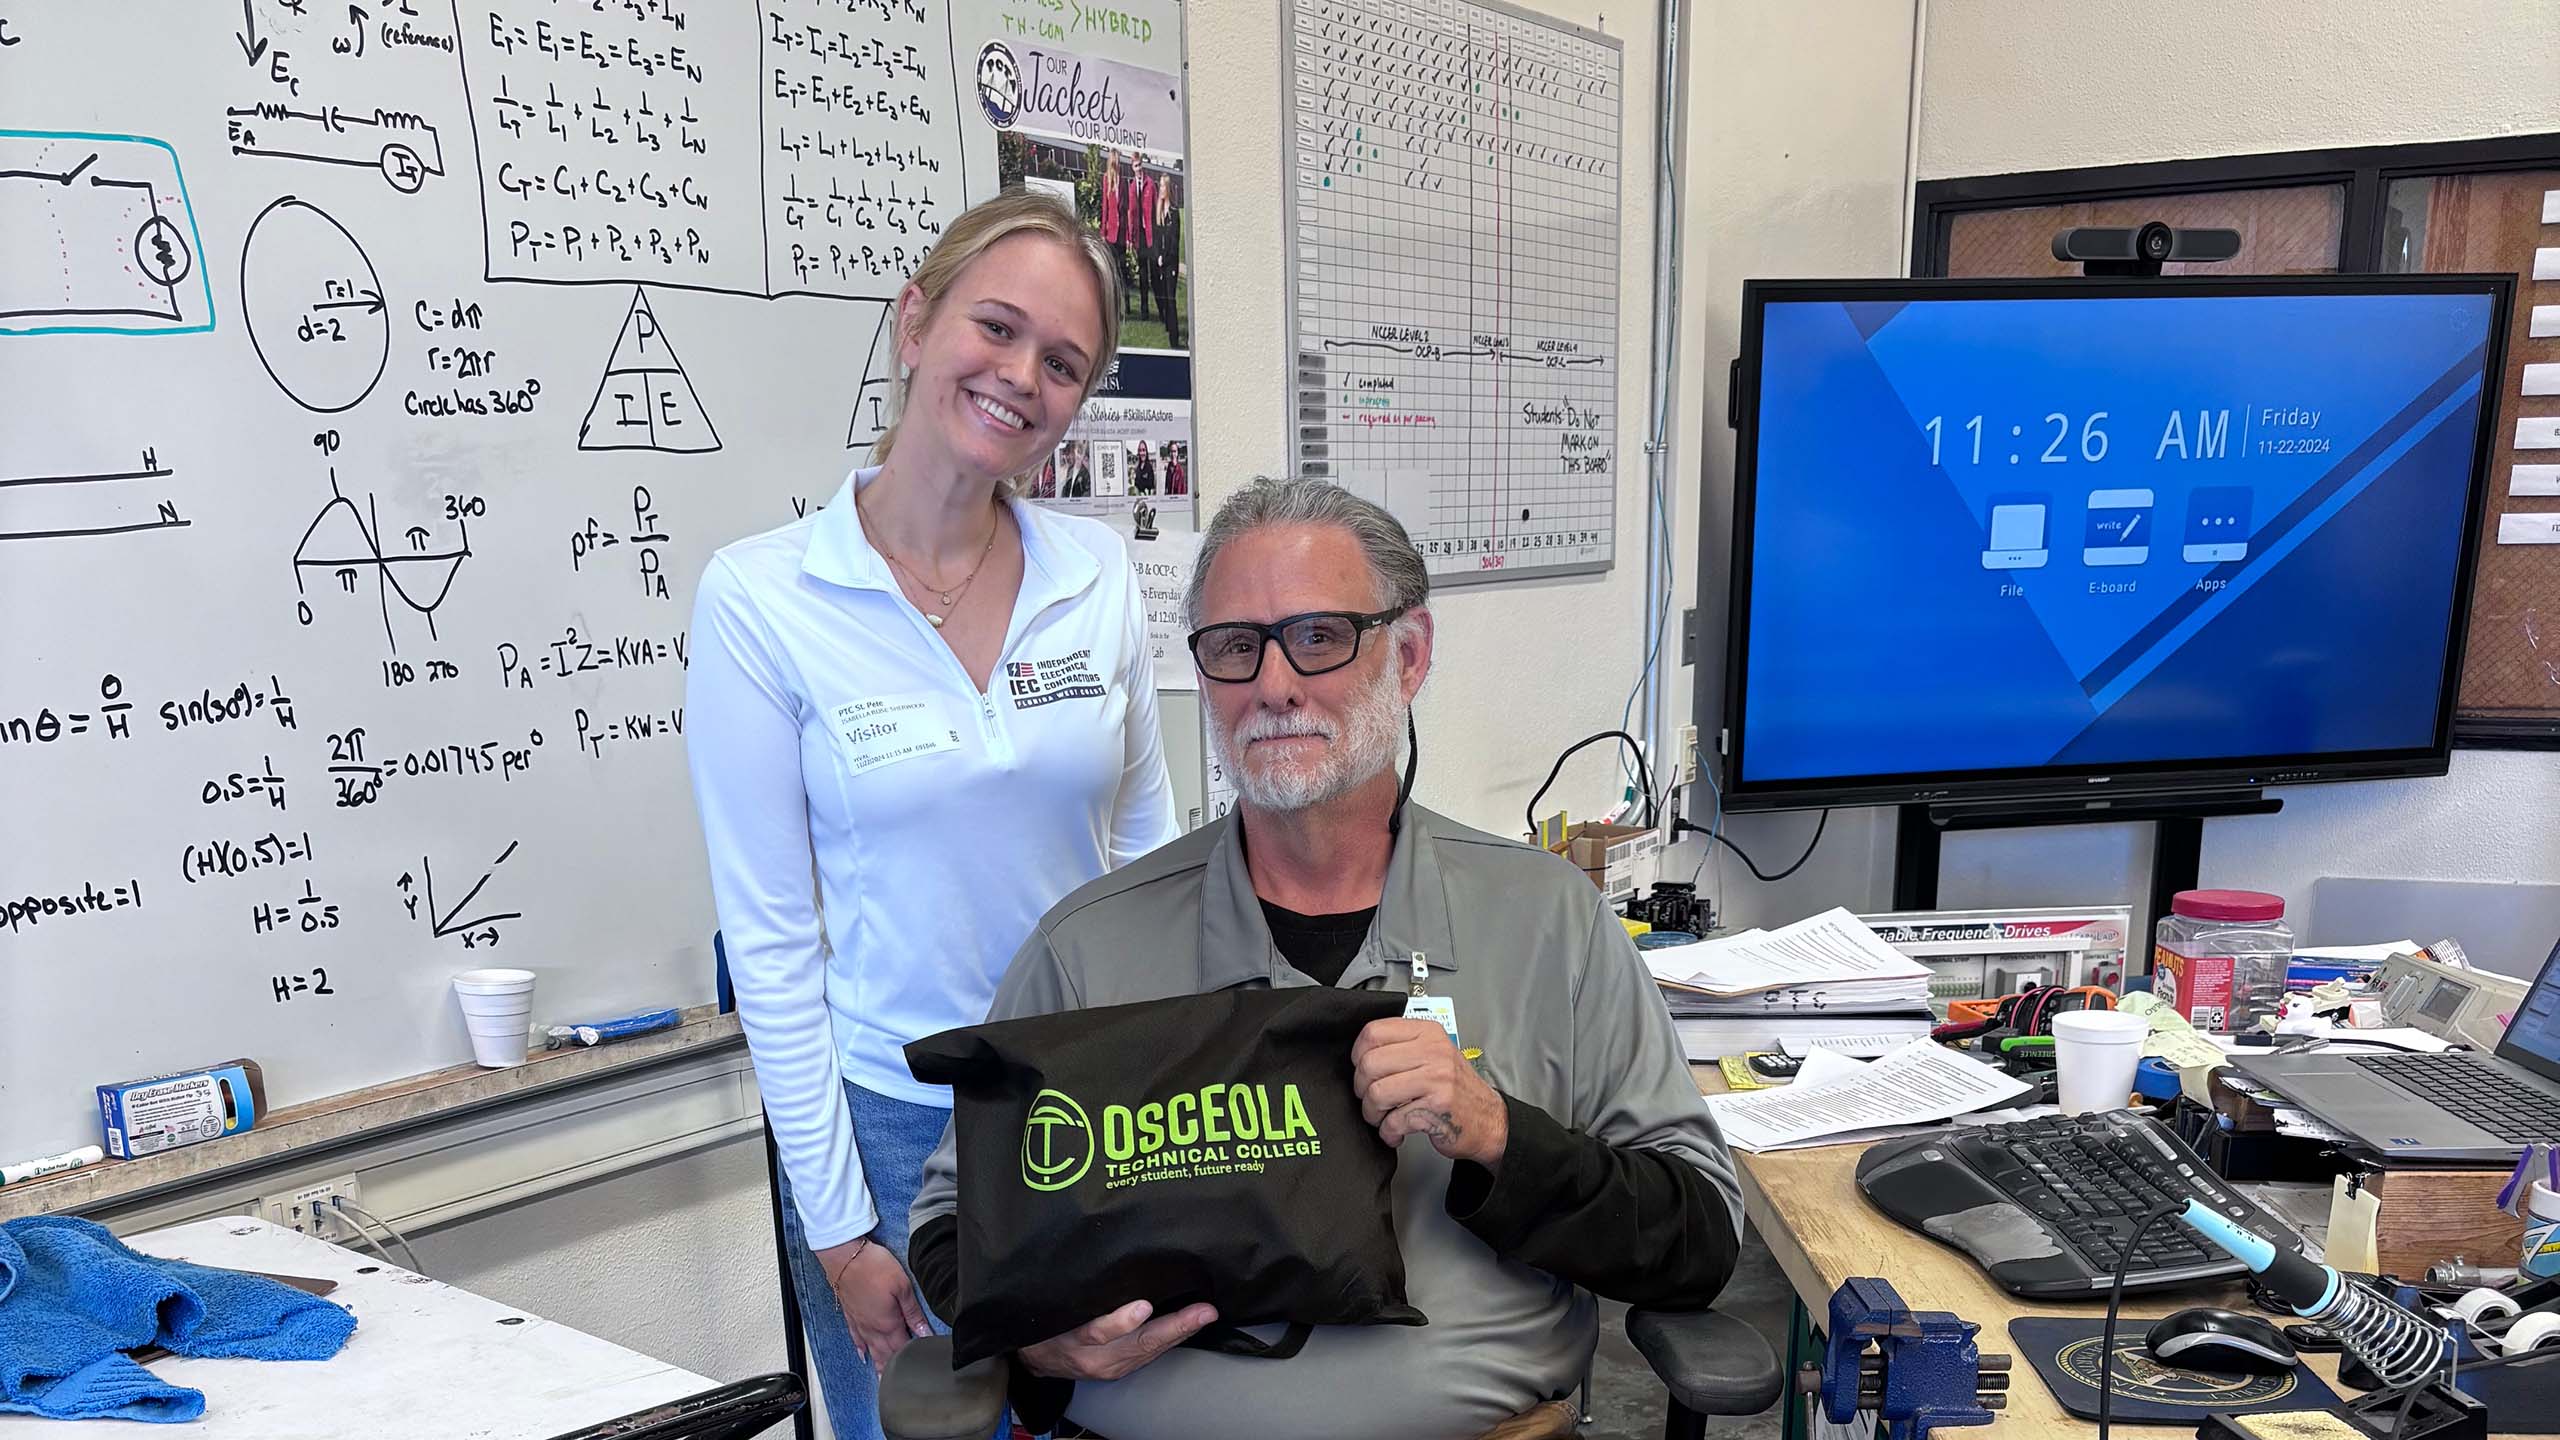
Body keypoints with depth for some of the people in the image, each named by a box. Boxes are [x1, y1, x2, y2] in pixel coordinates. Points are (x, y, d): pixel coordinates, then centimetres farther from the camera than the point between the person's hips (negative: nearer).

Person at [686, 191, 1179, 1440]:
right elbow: (769, 937, -10)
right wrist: (839, 1228, -9)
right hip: (893, 1125, -3)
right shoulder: (760, 598, -12)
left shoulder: (1097, 577, -2)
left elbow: (1148, 852, 6)